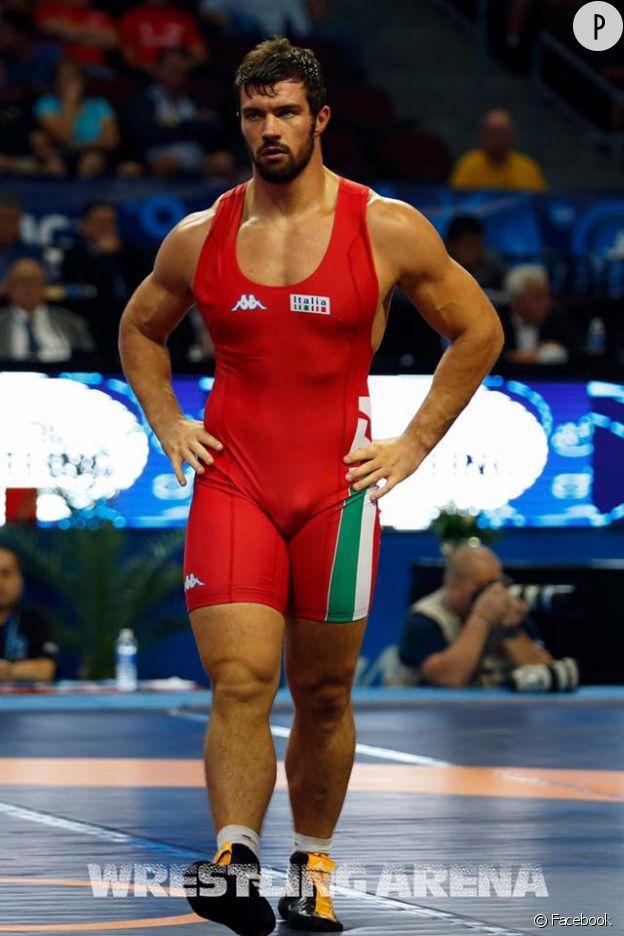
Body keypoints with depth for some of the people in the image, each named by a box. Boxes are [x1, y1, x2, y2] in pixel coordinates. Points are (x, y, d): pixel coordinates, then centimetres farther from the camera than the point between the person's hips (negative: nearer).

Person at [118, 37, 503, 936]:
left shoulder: (388, 230, -2)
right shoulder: (198, 238, 4)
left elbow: (478, 331, 7)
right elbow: (140, 331, 23)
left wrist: (414, 444, 3)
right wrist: (169, 427, 9)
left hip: (338, 486, -1)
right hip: (231, 482, 1)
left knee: (324, 695, 8)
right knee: (239, 682, -14)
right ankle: (234, 862, -22)